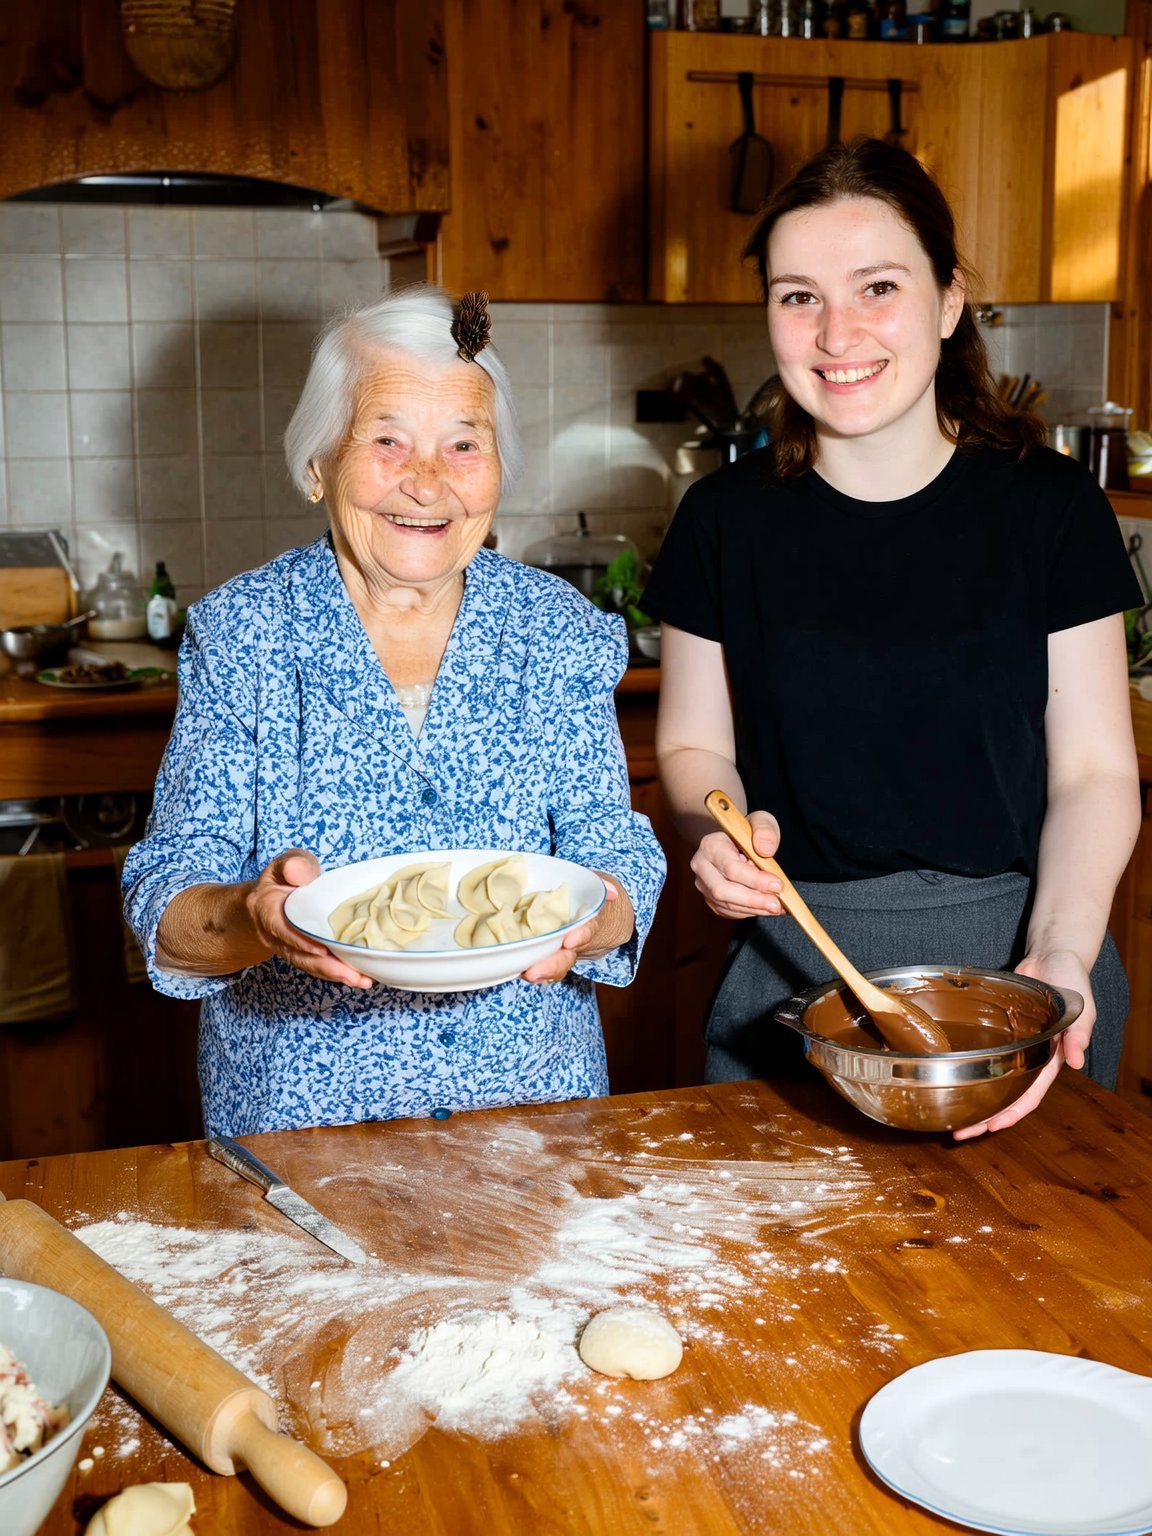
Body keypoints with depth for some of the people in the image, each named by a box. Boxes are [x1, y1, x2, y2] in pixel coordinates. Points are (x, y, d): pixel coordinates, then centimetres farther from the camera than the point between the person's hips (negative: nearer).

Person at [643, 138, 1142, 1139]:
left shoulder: (1050, 507, -4)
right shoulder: (727, 520, -2)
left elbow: (1095, 770, -2)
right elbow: (696, 745, 7)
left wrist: (1062, 951, -17)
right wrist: (717, 832, -15)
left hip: (1017, 955, 0)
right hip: (795, 970, 1)